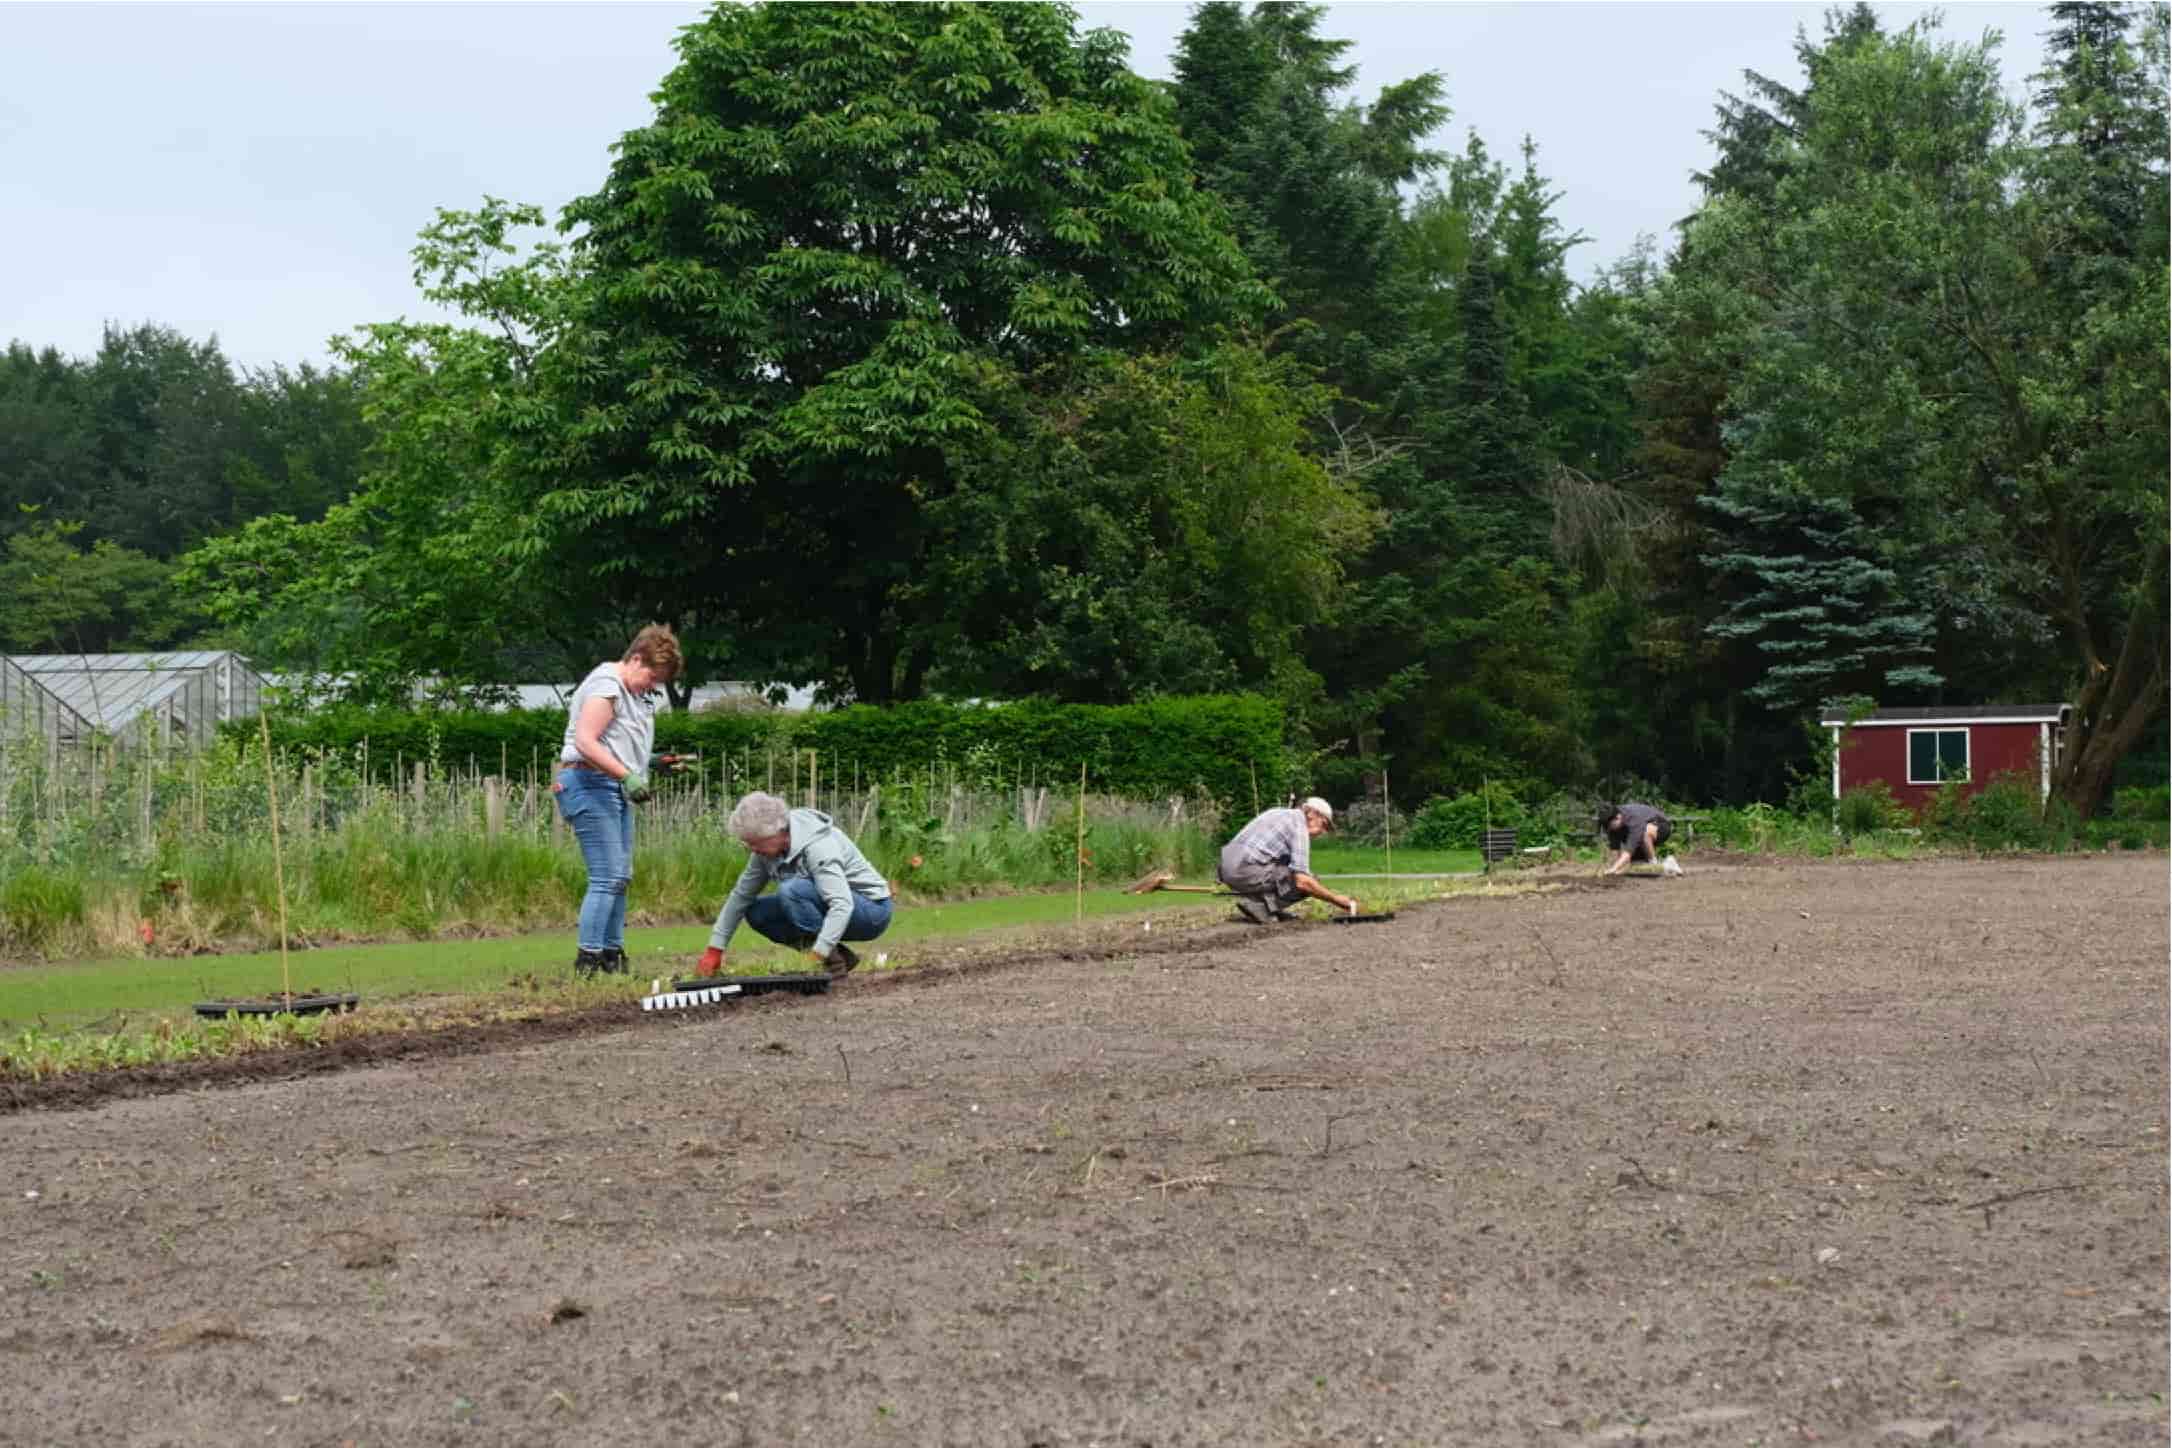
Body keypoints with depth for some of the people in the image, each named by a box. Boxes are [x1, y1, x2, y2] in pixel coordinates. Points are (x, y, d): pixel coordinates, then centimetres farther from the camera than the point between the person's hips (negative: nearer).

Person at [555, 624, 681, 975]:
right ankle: (587, 961, -14)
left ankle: (612, 954, 18)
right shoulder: (606, 686, -13)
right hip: (591, 785, -11)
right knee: (606, 878, -14)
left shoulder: (635, 693, 19)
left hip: (615, 789, 11)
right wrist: (627, 775, -27)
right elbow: (586, 742, -23)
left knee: (620, 877, 12)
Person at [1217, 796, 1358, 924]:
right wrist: (1336, 899, -5)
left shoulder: (1278, 813, 21)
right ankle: (1257, 904, -10)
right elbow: (1302, 882, -16)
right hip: (1247, 872, -9)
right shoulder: (1299, 827, -7)